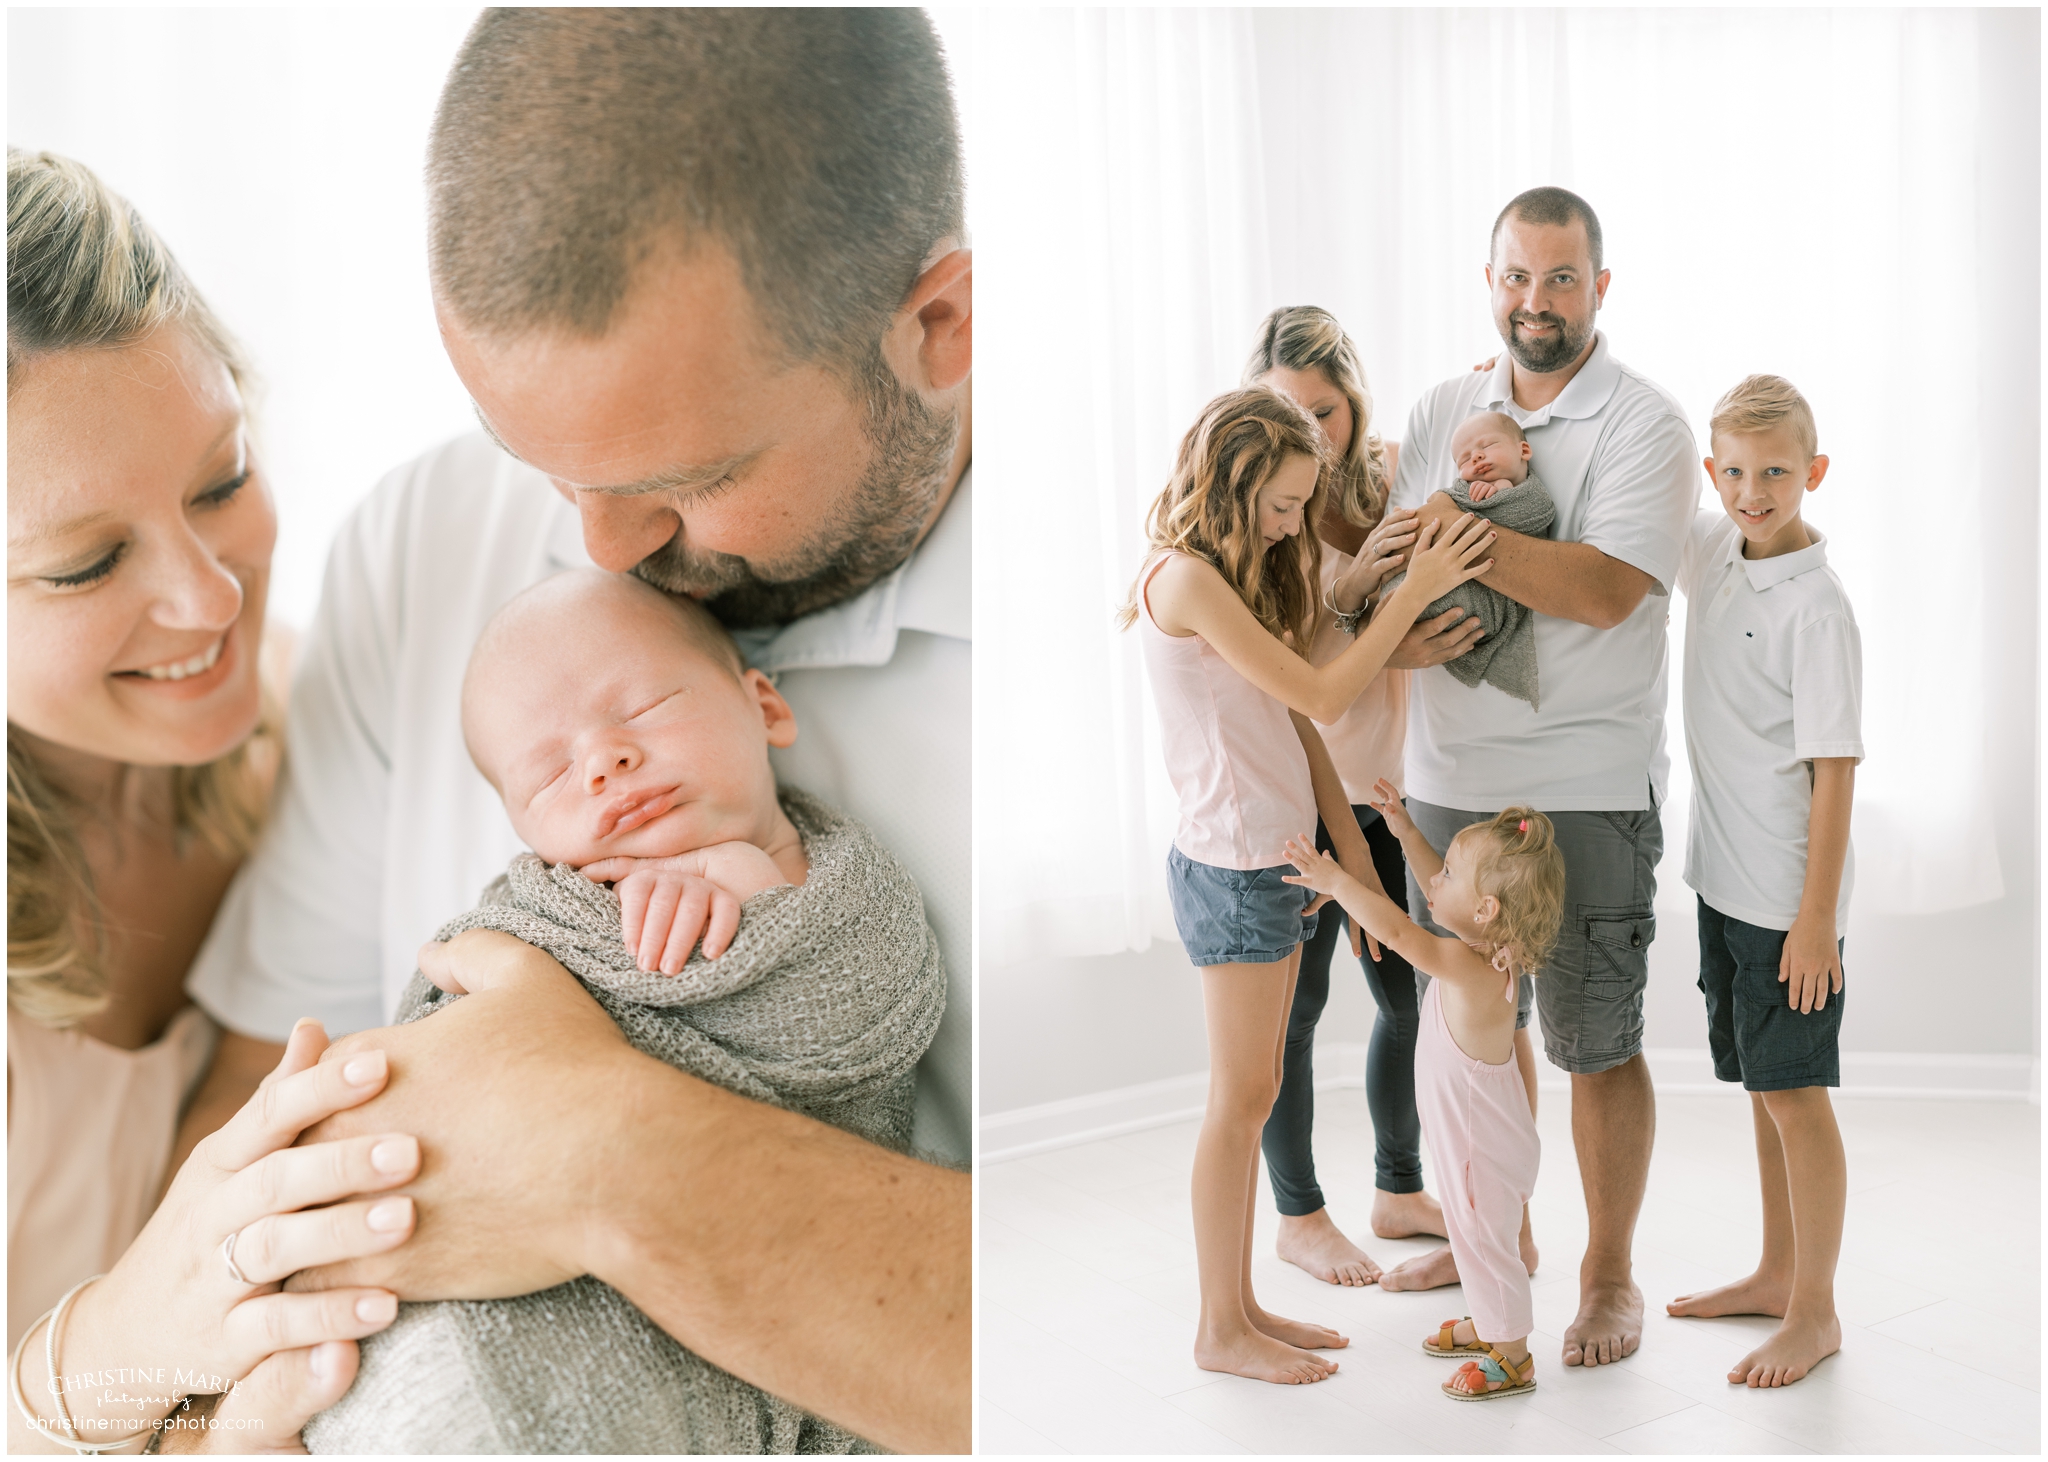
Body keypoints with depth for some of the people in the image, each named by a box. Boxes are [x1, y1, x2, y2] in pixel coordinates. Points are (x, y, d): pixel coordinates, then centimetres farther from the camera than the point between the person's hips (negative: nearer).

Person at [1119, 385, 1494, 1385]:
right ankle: (1221, 1330, 15)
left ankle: (1242, 1307, 26)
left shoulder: (1236, 574, 13)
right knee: (1240, 1099, 1)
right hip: (1229, 869, -9)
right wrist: (1417, 591, -14)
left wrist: (1351, 850, 10)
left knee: (1252, 1096, 14)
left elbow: (1291, 722, 11)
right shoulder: (1187, 578, -18)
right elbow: (1321, 697, -20)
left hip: (1269, 862, 9)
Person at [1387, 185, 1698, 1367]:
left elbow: (1605, 590, -21)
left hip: (1588, 792, -5)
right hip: (1448, 780, 5)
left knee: (1599, 1046, 4)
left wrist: (1455, 532, -21)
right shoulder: (1442, 413, 9)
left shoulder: (1646, 424, -8)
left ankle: (1610, 1276, 23)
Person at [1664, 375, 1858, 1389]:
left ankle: (1814, 1313, 16)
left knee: (1795, 1096, 2)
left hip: (1789, 898, -7)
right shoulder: (1710, 551, 3)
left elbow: (1834, 769, -17)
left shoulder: (1816, 607, -18)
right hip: (1721, 878, 7)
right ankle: (1775, 1274, 33)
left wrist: (1816, 916, -17)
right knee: (1759, 1088, 18)